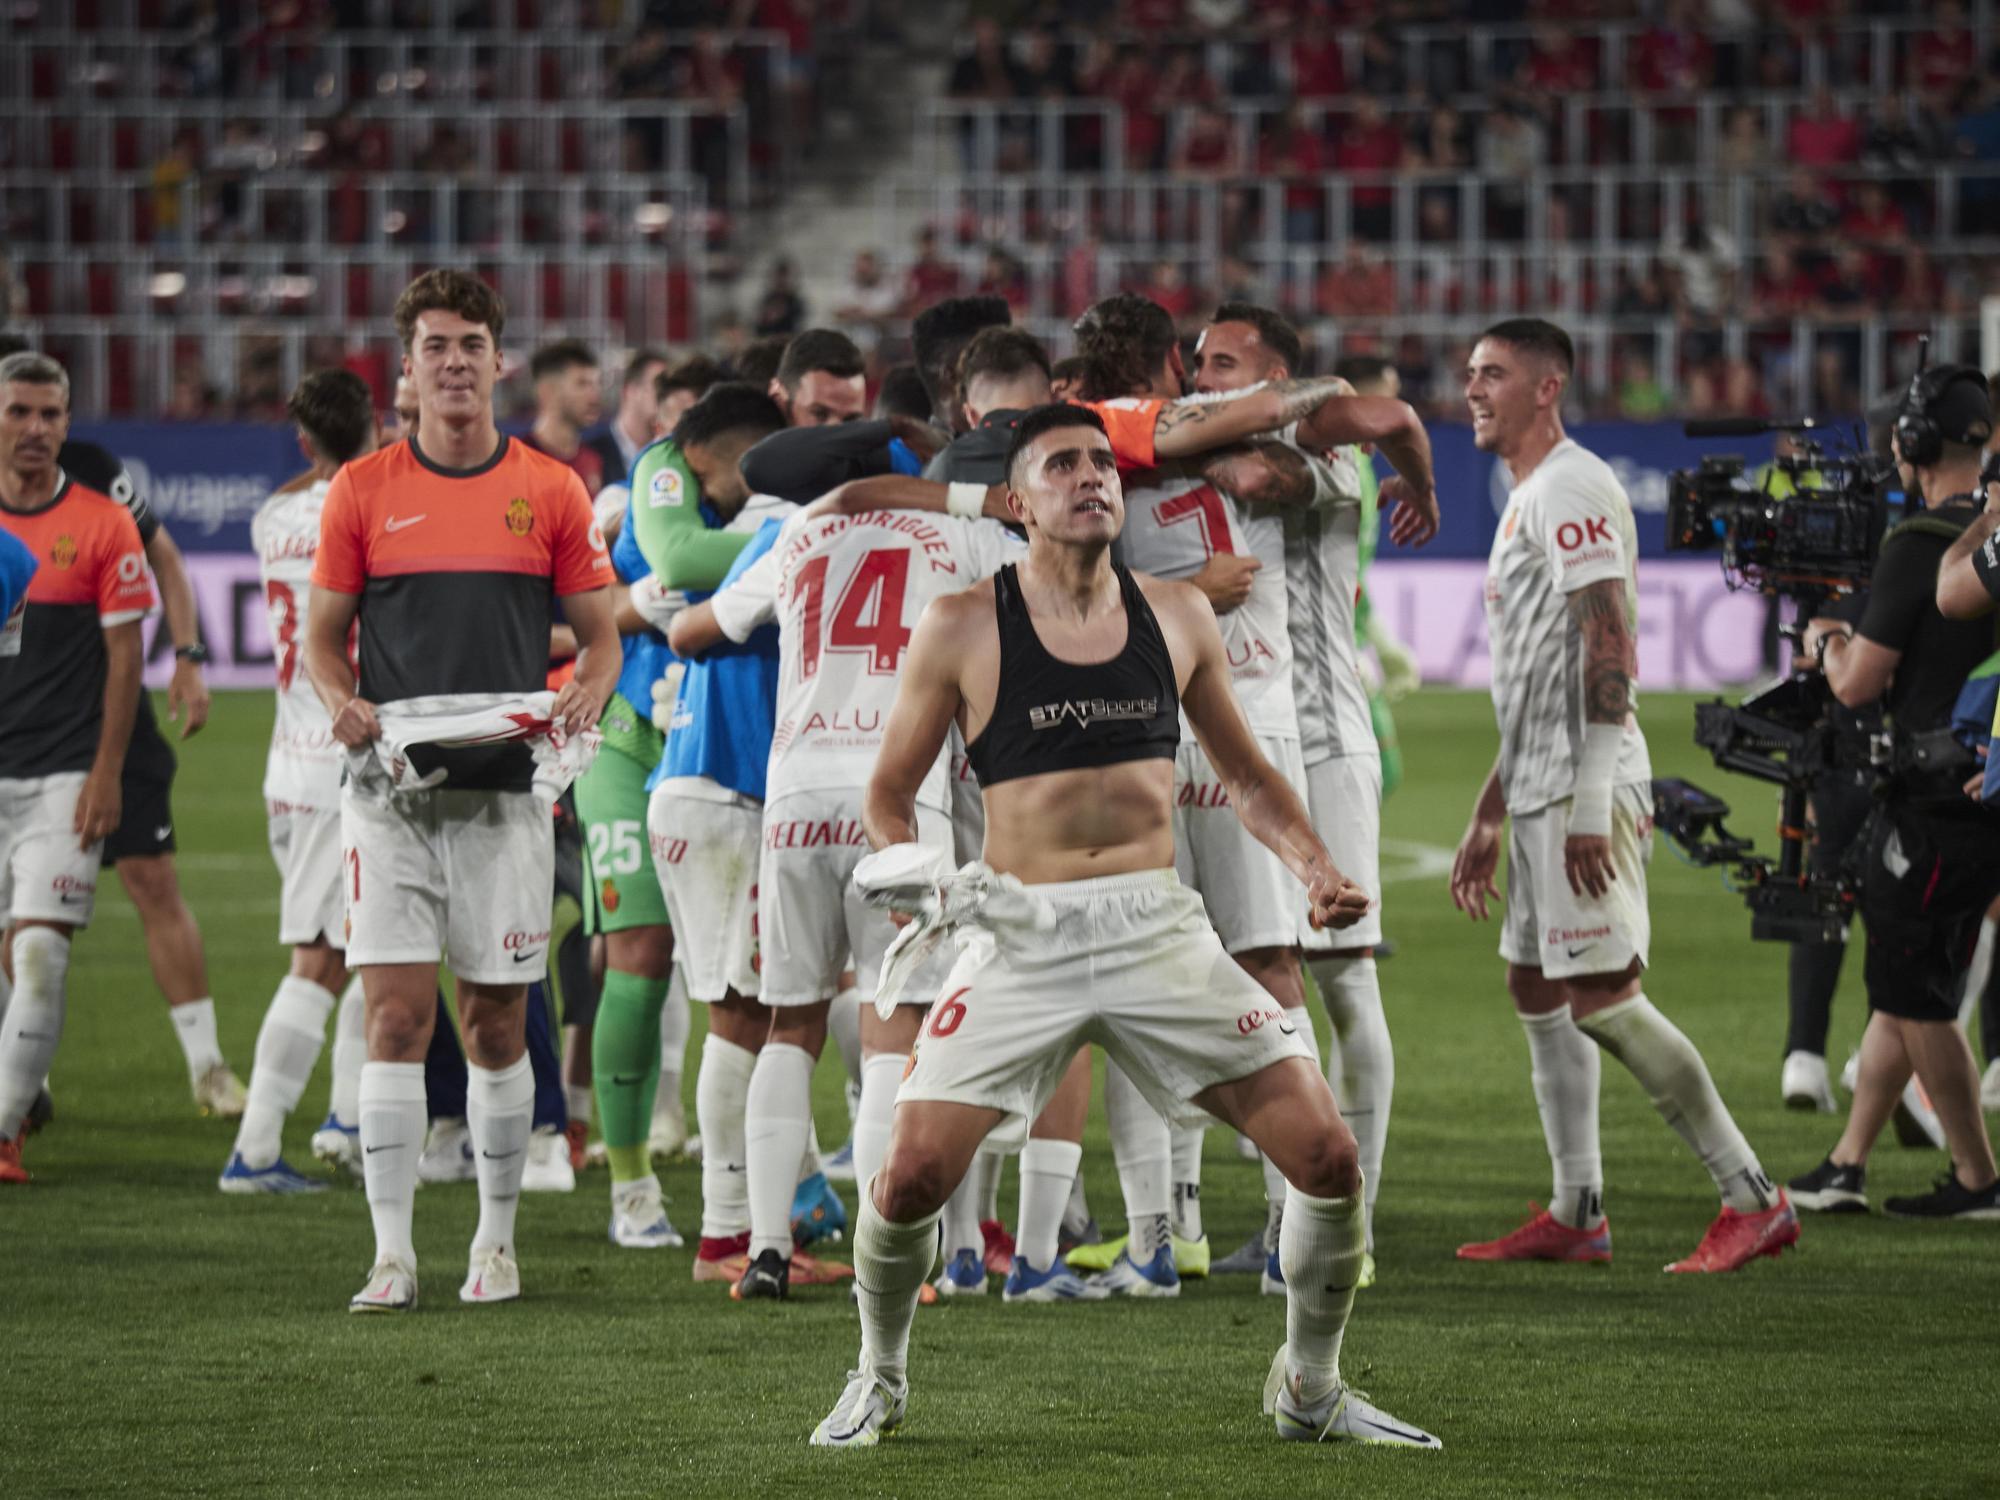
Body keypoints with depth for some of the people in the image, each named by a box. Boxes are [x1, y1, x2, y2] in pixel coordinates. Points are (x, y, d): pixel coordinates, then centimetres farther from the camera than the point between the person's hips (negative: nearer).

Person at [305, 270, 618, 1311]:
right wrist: (340, 701, -10)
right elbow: (322, 634, 10)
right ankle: (392, 1253, -8)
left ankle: (496, 1241, 18)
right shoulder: (362, 491, 5)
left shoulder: (551, 491, 5)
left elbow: (601, 635, 10)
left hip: (506, 788, 1)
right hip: (391, 786, 0)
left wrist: (582, 700, -10)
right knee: (396, 1014, -8)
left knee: (496, 1022, 6)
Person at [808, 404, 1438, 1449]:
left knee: (1327, 1159, -6)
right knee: (911, 1176, -16)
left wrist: (1314, 865, 5)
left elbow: (1248, 778, 21)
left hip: (1158, 929, 3)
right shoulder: (961, 630, 1)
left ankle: (1309, 1388, 17)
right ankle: (879, 1380, 14)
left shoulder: (1176, 617, 10)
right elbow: (889, 793, 8)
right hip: (1020, 933, -3)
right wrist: (910, 871, -12)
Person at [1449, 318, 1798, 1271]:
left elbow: (1607, 645, -20)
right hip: (1542, 792, 11)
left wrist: (1588, 805, -26)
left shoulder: (1572, 489, -11)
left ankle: (1752, 1199, -12)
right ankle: (1576, 1217, 15)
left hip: (1587, 790, -11)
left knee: (1601, 997, -13)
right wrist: (1487, 817, 27)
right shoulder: (1528, 502, 22)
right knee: (1536, 987, 12)